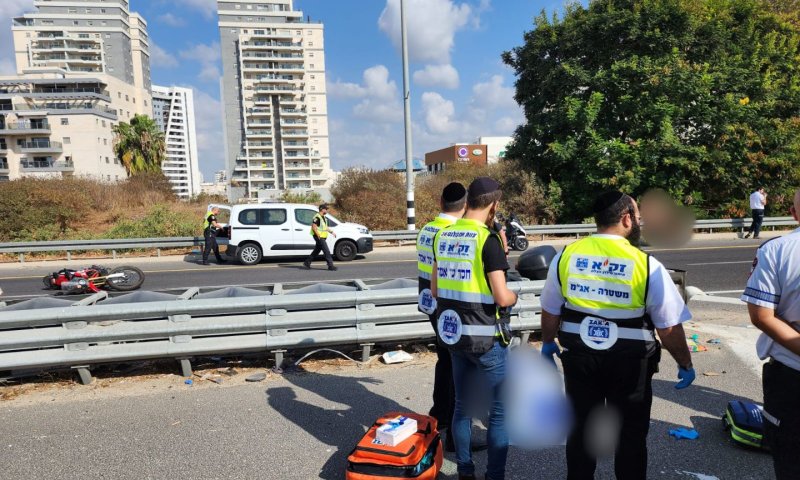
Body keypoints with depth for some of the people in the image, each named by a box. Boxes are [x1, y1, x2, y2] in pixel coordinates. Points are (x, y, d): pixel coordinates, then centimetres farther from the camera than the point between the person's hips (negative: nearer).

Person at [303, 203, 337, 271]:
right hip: (319, 237, -10)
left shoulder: (323, 217, 16)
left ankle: (307, 263, 23)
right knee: (327, 251, -10)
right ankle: (330, 266, -7)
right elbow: (314, 227, -20)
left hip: (323, 237, 10)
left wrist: (332, 232, 15)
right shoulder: (317, 217, -15)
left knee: (316, 251, 15)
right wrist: (318, 236, -23)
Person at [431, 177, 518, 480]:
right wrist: (514, 296, 2)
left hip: (453, 332, 7)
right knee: (500, 410, 10)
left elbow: (434, 290, 10)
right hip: (485, 336, -7)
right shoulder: (488, 239, -16)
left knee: (462, 406, 19)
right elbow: (502, 298, -19)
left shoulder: (442, 236, 4)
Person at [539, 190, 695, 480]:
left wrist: (548, 344, 19)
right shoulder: (647, 265, -15)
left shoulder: (566, 255, -6)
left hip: (578, 355, 3)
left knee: (580, 429, 20)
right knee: (630, 435, 17)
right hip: (629, 361, -2)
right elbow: (669, 327, -9)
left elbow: (550, 311, 2)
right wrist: (685, 364, 7)